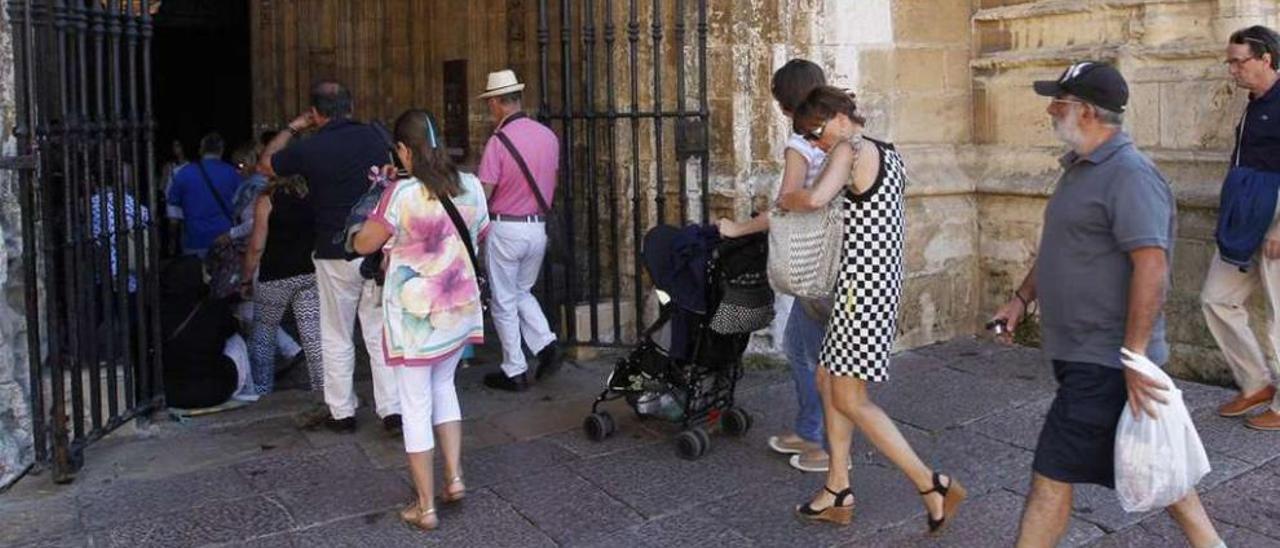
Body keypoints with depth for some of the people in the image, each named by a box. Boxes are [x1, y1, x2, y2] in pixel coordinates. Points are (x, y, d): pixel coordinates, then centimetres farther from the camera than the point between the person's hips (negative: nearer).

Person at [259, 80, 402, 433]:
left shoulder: (309, 149, -8)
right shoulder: (374, 136, -1)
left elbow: (265, 165, 12)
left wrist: (292, 129, 20)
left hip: (336, 256, -2)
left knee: (337, 339, 10)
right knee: (380, 334, 7)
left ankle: (342, 413, 18)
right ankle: (392, 410, 6)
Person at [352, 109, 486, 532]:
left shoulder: (401, 194, -19)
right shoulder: (471, 187, -2)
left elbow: (363, 245, -9)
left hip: (416, 314, -5)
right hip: (460, 309, 5)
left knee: (416, 406, 6)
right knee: (443, 386, 26)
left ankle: (426, 508, 15)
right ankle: (454, 477, 23)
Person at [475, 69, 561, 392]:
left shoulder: (498, 141, -17)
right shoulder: (548, 136, 1)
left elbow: (483, 194, -16)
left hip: (505, 229, -6)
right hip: (539, 227, 6)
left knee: (504, 302, 8)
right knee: (522, 292, 24)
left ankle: (514, 372, 14)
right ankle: (546, 346, 9)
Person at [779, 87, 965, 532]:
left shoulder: (850, 149, -12)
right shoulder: (889, 155, 16)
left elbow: (815, 198, -28)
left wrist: (783, 200, -7)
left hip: (861, 285, -10)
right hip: (885, 279, 10)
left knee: (850, 399, -3)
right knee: (828, 381, 15)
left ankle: (933, 486, 1)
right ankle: (838, 493, 20)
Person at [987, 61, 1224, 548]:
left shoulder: (1129, 174, -19)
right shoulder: (1080, 168, 13)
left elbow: (1152, 266, -25)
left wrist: (1134, 357, -26)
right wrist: (1022, 297, 18)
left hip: (1103, 361, -10)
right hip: (1084, 354, 10)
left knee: (1052, 477, -3)